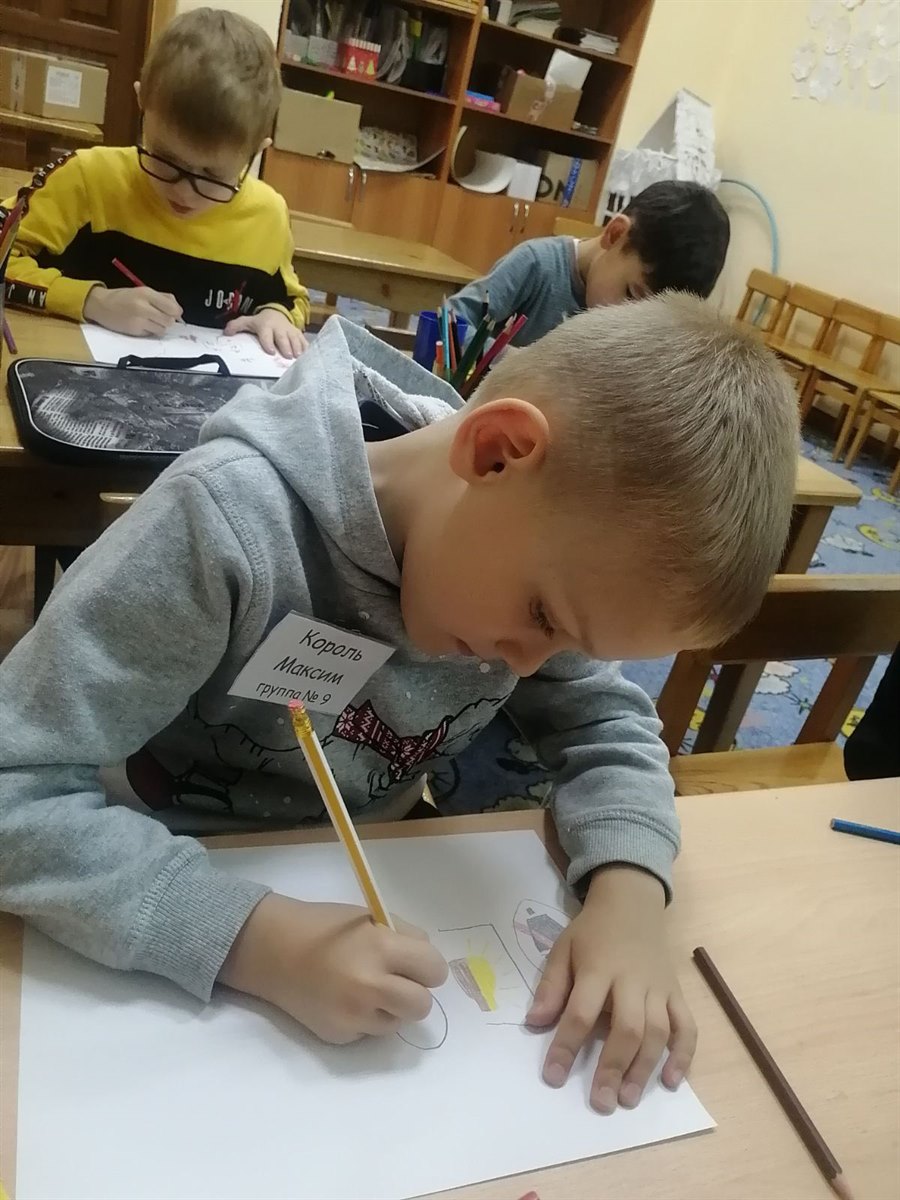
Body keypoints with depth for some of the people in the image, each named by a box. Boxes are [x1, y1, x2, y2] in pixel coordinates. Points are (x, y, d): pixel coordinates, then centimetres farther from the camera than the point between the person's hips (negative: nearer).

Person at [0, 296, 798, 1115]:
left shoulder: (533, 554, -14)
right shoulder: (230, 525, -30)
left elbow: (605, 722, -4)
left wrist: (627, 889, -22)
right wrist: (258, 938, -36)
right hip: (171, 933, -3)